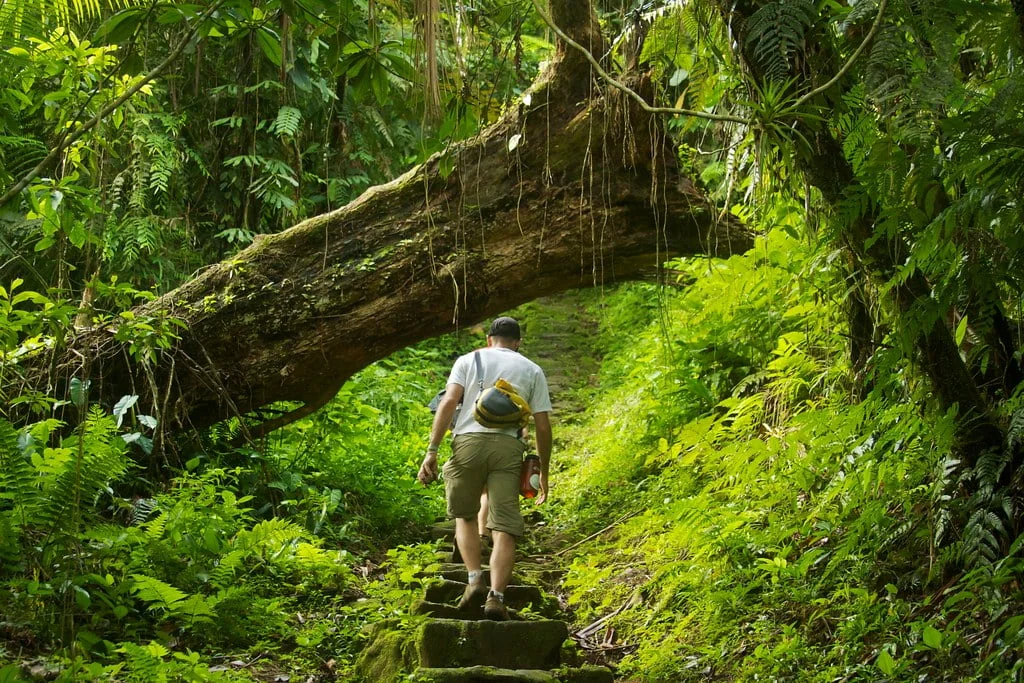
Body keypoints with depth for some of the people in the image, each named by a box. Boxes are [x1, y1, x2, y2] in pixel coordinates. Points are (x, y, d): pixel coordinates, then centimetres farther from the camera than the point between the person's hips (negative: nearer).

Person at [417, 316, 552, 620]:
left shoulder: (468, 360, 18)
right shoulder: (532, 370, 20)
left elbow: (449, 402, 1)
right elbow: (543, 425, 13)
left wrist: (432, 451, -4)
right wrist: (543, 472, 21)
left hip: (469, 440, 0)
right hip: (508, 447, 0)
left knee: (464, 514, 18)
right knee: (503, 527, -2)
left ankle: (475, 580, 1)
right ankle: (496, 596, -15)